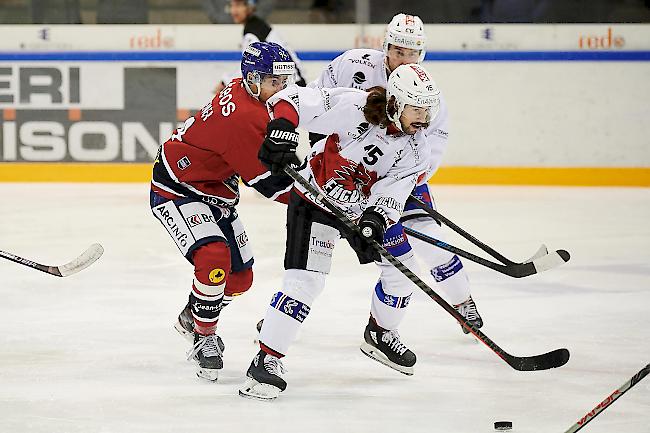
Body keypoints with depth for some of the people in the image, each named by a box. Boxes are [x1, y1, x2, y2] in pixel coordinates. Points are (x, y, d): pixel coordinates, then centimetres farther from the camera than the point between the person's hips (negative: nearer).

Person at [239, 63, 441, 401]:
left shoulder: (412, 147, -9)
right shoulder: (353, 106, -26)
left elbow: (391, 193, -16)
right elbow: (294, 99, -27)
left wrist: (375, 220, -35)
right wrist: (281, 129, -44)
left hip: (364, 207, 7)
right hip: (315, 198, -7)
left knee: (402, 267, 13)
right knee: (305, 279, -20)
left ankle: (379, 334, 39)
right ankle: (266, 359, -15)